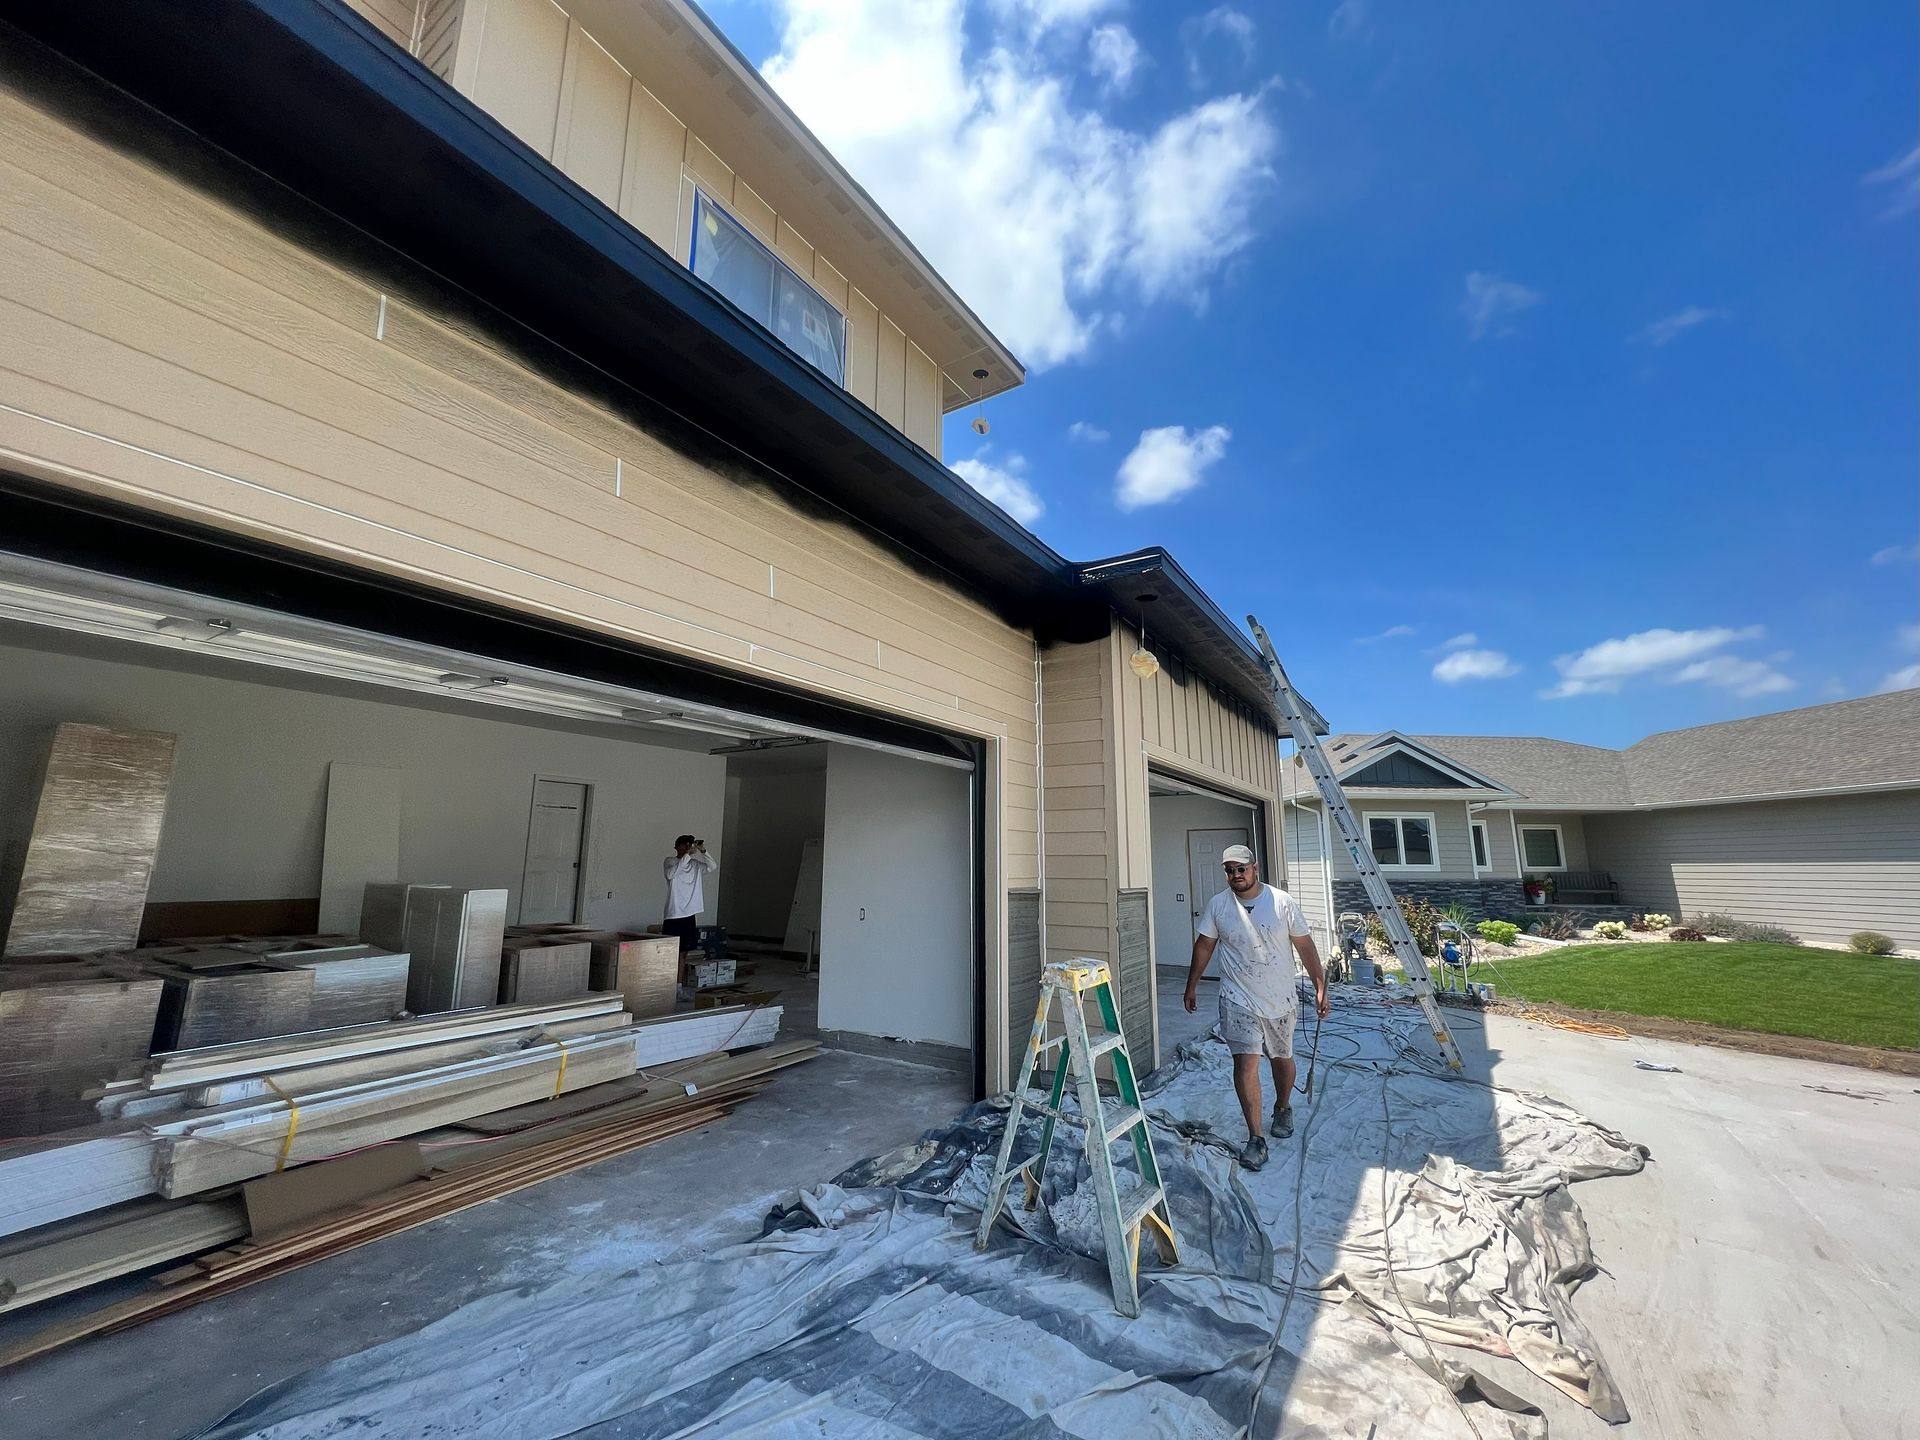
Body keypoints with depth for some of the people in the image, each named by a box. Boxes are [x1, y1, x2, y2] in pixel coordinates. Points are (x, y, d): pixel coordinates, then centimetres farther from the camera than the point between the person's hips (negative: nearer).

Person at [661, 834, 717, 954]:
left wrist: (703, 851, -14)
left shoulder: (695, 864, 9)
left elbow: (713, 866, -3)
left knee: (685, 948, 10)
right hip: (673, 914, -4)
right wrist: (687, 854, -26)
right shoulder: (669, 861, -2)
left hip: (690, 914, 4)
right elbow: (671, 874, -23)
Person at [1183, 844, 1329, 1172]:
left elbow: (1305, 945, -3)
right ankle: (1255, 1139, 0)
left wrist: (1320, 986, -5)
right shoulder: (1218, 905, -6)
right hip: (1239, 1000, -1)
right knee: (1245, 1062, -9)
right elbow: (1204, 946, 3)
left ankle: (1283, 1108, 47)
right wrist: (1191, 986, 8)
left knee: (1282, 1058, 20)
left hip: (1281, 999, 1)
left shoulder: (1282, 901, -9)